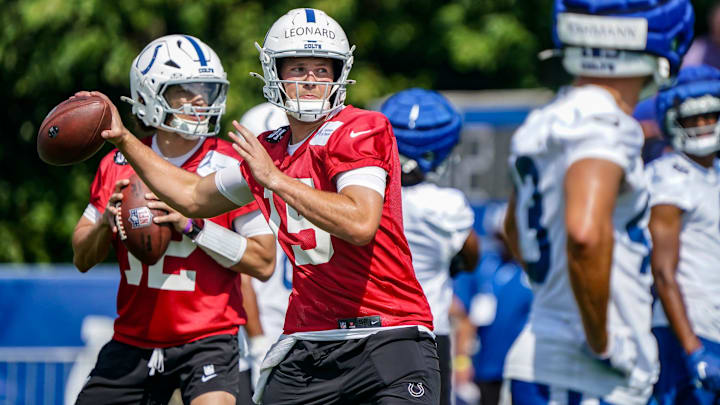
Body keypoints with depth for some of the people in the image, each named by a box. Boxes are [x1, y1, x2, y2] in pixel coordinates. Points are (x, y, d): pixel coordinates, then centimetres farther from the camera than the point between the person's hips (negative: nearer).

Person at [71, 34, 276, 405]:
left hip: (208, 338, -5)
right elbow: (82, 259, 13)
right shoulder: (119, 166, 4)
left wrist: (191, 225, -20)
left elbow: (263, 262, -12)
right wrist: (107, 222, -9)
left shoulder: (231, 167, -8)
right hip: (133, 342, 5)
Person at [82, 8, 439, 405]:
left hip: (388, 337, -6)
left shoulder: (359, 131, -8)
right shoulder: (269, 151, 13)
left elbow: (360, 223, -24)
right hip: (308, 341, 6)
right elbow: (193, 197, 30)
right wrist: (124, 139, 26)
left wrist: (274, 178, -18)